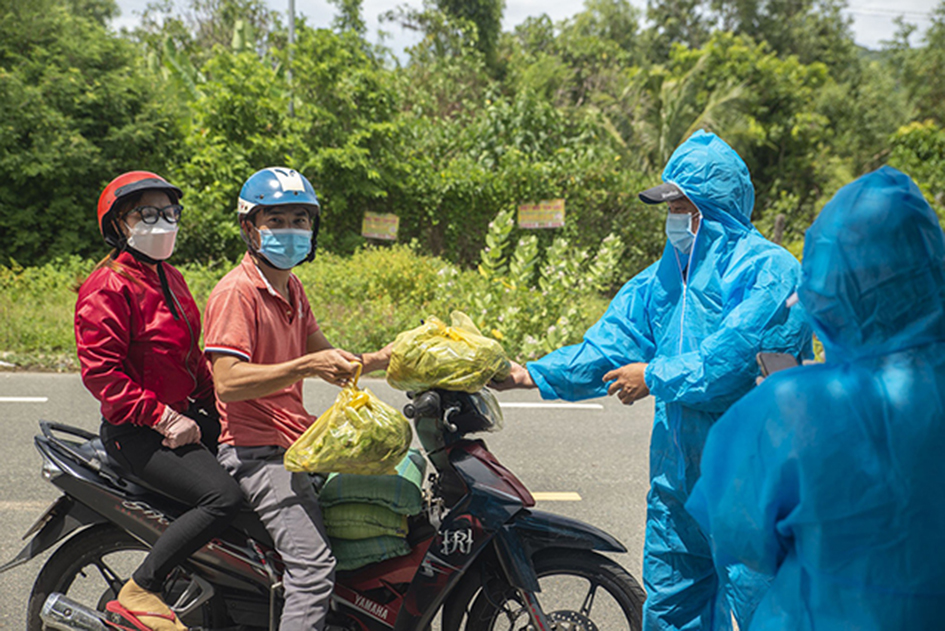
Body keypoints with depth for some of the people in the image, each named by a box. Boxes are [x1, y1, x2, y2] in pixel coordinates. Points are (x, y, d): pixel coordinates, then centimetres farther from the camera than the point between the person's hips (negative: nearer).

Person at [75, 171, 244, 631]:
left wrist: (211, 399, 11)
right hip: (137, 431, -9)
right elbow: (100, 371, -20)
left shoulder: (170, 277, 17)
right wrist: (163, 418, -23)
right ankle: (138, 592, -12)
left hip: (185, 415, 9)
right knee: (224, 497, -25)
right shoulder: (107, 287, -13)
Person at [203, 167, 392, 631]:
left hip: (298, 443, 10)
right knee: (313, 563, -21)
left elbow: (332, 362, 19)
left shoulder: (292, 289, 17)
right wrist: (305, 366, -30)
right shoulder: (236, 292, -12)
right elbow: (227, 382, -23)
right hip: (256, 450, -10)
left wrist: (385, 357, 3)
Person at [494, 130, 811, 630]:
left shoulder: (769, 270, -10)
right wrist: (532, 375, -5)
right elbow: (609, 345, 5)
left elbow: (739, 354, -22)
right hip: (678, 478, 7)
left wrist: (655, 377, -16)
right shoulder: (665, 275, 11)